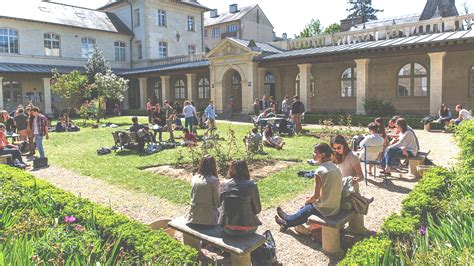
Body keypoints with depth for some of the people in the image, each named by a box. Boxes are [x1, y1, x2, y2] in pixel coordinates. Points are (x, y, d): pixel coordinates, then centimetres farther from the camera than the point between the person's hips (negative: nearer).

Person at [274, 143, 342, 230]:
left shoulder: (320, 171, -22)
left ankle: (287, 221, 42)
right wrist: (312, 197, 16)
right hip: (336, 208, 7)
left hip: (325, 210, -7)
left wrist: (307, 200, 5)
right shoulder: (336, 168, 2)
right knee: (307, 207, 25)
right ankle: (288, 219, 44)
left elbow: (316, 196, -16)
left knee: (307, 206, 19)